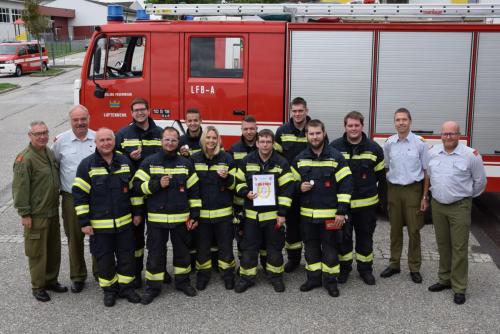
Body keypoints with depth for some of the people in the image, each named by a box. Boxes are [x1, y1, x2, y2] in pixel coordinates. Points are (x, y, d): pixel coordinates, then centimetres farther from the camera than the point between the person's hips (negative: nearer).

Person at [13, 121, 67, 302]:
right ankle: (38, 287, 16)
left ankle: (51, 280, 31)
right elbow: (20, 188, -18)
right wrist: (24, 213, -18)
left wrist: (56, 203, 18)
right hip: (36, 215, -8)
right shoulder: (25, 158, -17)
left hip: (53, 212, 8)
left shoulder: (50, 153, 9)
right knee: (37, 251, 3)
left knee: (54, 249, 17)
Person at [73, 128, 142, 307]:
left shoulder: (125, 162, 3)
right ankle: (109, 290, 25)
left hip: (124, 222, 3)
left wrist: (137, 212, 9)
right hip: (99, 224, -3)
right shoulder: (87, 165, -8)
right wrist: (84, 222, -11)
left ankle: (126, 287, 26)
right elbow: (79, 195, -8)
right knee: (104, 259, 8)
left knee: (127, 256, 10)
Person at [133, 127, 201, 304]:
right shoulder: (149, 162, -2)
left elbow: (194, 191, 5)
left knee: (182, 251, 13)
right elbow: (138, 185, -5)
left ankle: (182, 281, 30)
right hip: (156, 218, -2)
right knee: (155, 253, 6)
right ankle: (152, 286, 18)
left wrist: (195, 215, 1)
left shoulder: (186, 164, 3)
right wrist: (157, 184, -19)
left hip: (181, 218, 2)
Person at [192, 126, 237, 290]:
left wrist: (227, 177, -20)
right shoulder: (194, 158, 2)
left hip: (223, 211, 0)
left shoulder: (227, 158, 0)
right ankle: (203, 275, 25)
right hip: (201, 211, 1)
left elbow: (233, 185, 3)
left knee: (225, 245, 7)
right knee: (202, 245, 9)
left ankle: (228, 274, 22)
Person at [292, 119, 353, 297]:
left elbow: (345, 185, -8)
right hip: (307, 214, 4)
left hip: (330, 214, -3)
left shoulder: (336, 157, -6)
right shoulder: (300, 158, 5)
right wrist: (299, 187, -8)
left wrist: (341, 211, -12)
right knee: (311, 247, 13)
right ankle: (313, 278, 26)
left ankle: (330, 280, 18)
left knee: (330, 248, 5)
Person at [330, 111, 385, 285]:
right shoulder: (335, 147, -5)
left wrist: (380, 196, 11)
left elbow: (381, 175, 10)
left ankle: (365, 269, 25)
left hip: (366, 203, 1)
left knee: (365, 237, 12)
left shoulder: (374, 148, 0)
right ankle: (344, 268, 24)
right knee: (343, 236, 8)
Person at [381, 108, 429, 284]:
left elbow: (426, 171, -2)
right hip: (393, 190, 3)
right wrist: (385, 193, 5)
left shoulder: (419, 143, -5)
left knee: (414, 230, 3)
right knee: (395, 229, 11)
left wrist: (425, 196, -5)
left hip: (413, 190, -2)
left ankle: (414, 268, 14)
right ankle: (394, 264, 22)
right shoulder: (389, 143, 3)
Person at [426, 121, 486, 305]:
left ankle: (459, 288, 7)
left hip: (459, 207, -4)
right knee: (442, 245, 14)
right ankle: (444, 279, 28)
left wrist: (467, 196, 10)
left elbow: (480, 181, 1)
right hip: (437, 205, 4)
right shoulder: (432, 153, 2)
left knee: (459, 248, -1)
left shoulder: (470, 155, -10)